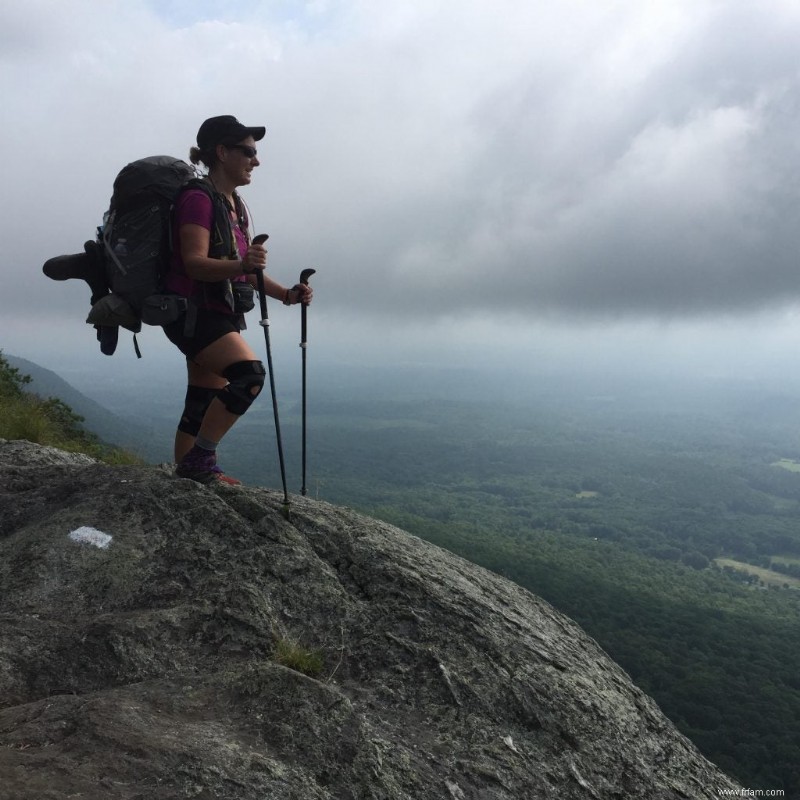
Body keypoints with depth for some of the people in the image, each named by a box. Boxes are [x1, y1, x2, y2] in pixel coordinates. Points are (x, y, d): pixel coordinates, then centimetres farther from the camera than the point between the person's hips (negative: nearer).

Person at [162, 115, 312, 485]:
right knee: (250, 374, -25)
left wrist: (286, 295, 4)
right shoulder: (198, 198, -11)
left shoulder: (234, 204, 16)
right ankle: (199, 460, -17)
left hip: (218, 316, 9)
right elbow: (194, 263, -22)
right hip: (192, 312, -9)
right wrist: (240, 265, -39)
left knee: (204, 405, 9)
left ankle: (188, 470, 18)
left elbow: (245, 270, 18)